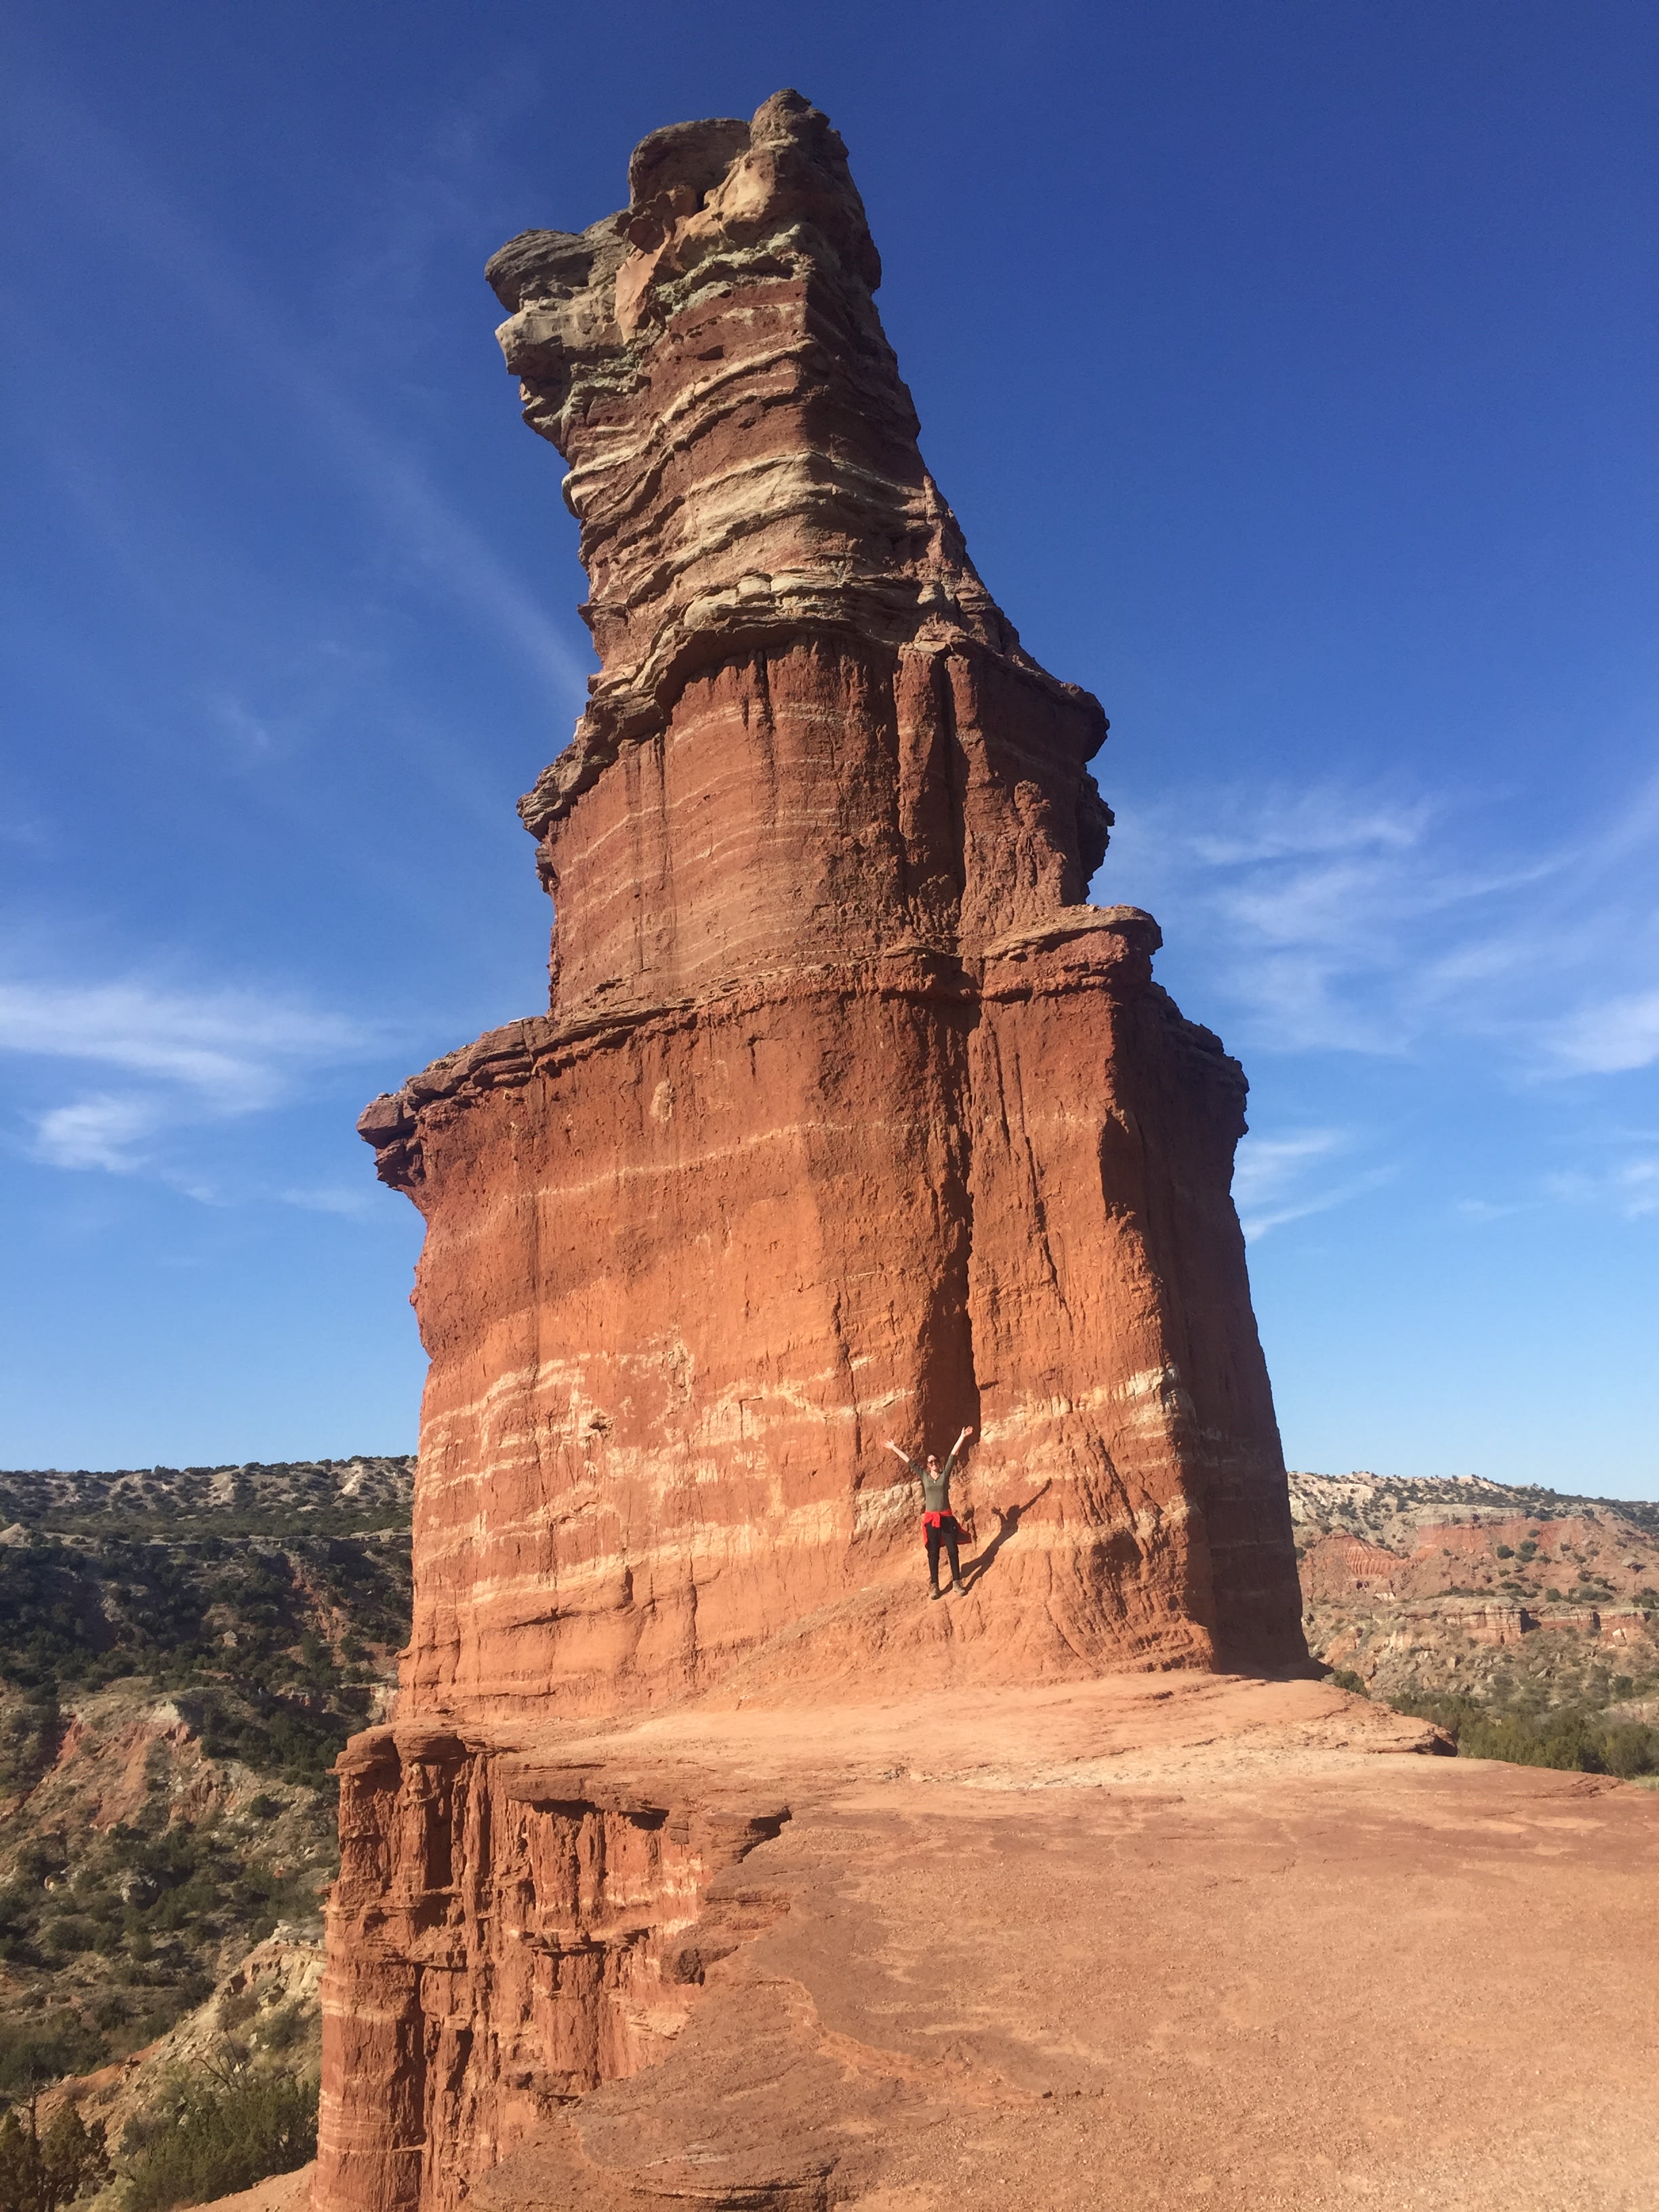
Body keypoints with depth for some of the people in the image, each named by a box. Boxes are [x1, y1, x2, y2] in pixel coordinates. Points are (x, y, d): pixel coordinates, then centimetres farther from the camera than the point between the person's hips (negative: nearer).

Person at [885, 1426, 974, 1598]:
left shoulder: (945, 1474, 3)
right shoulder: (924, 1476, 6)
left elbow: (954, 1454, -3)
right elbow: (909, 1461, 10)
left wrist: (962, 1438, -8)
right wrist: (894, 1448, 14)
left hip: (946, 1517, -1)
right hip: (930, 1518, 1)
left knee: (952, 1550, 0)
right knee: (933, 1553, 4)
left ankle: (957, 1583, 6)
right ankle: (934, 1586, 8)